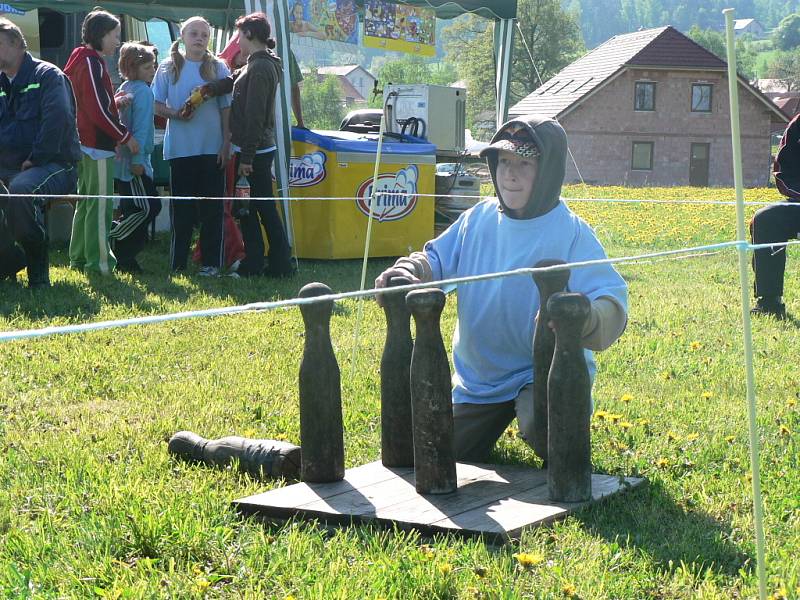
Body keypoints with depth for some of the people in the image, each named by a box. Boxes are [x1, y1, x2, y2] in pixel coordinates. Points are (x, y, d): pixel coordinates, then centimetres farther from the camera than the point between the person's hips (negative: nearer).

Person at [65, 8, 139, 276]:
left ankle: (79, 256, 20)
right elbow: (98, 110, -20)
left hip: (83, 142, 10)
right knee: (100, 204, -7)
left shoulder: (80, 60, 16)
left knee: (86, 202, 16)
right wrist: (126, 136, -11)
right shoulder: (93, 64, -15)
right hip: (97, 144, -10)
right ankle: (99, 261, -6)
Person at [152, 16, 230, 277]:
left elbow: (226, 108, 6)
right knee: (181, 208, 3)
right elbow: (157, 106, 7)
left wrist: (226, 145, 0)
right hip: (180, 147, 0)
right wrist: (176, 114, -13)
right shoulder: (168, 68, 6)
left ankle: (211, 263, 7)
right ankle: (177, 265, 8)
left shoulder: (218, 68, 6)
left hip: (212, 148, 0)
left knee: (211, 207, 2)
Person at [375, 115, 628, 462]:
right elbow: (436, 261, 7)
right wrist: (408, 271, -17)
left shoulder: (571, 233, -18)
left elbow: (612, 301, -27)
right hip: (477, 378, 5)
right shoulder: (479, 219, -3)